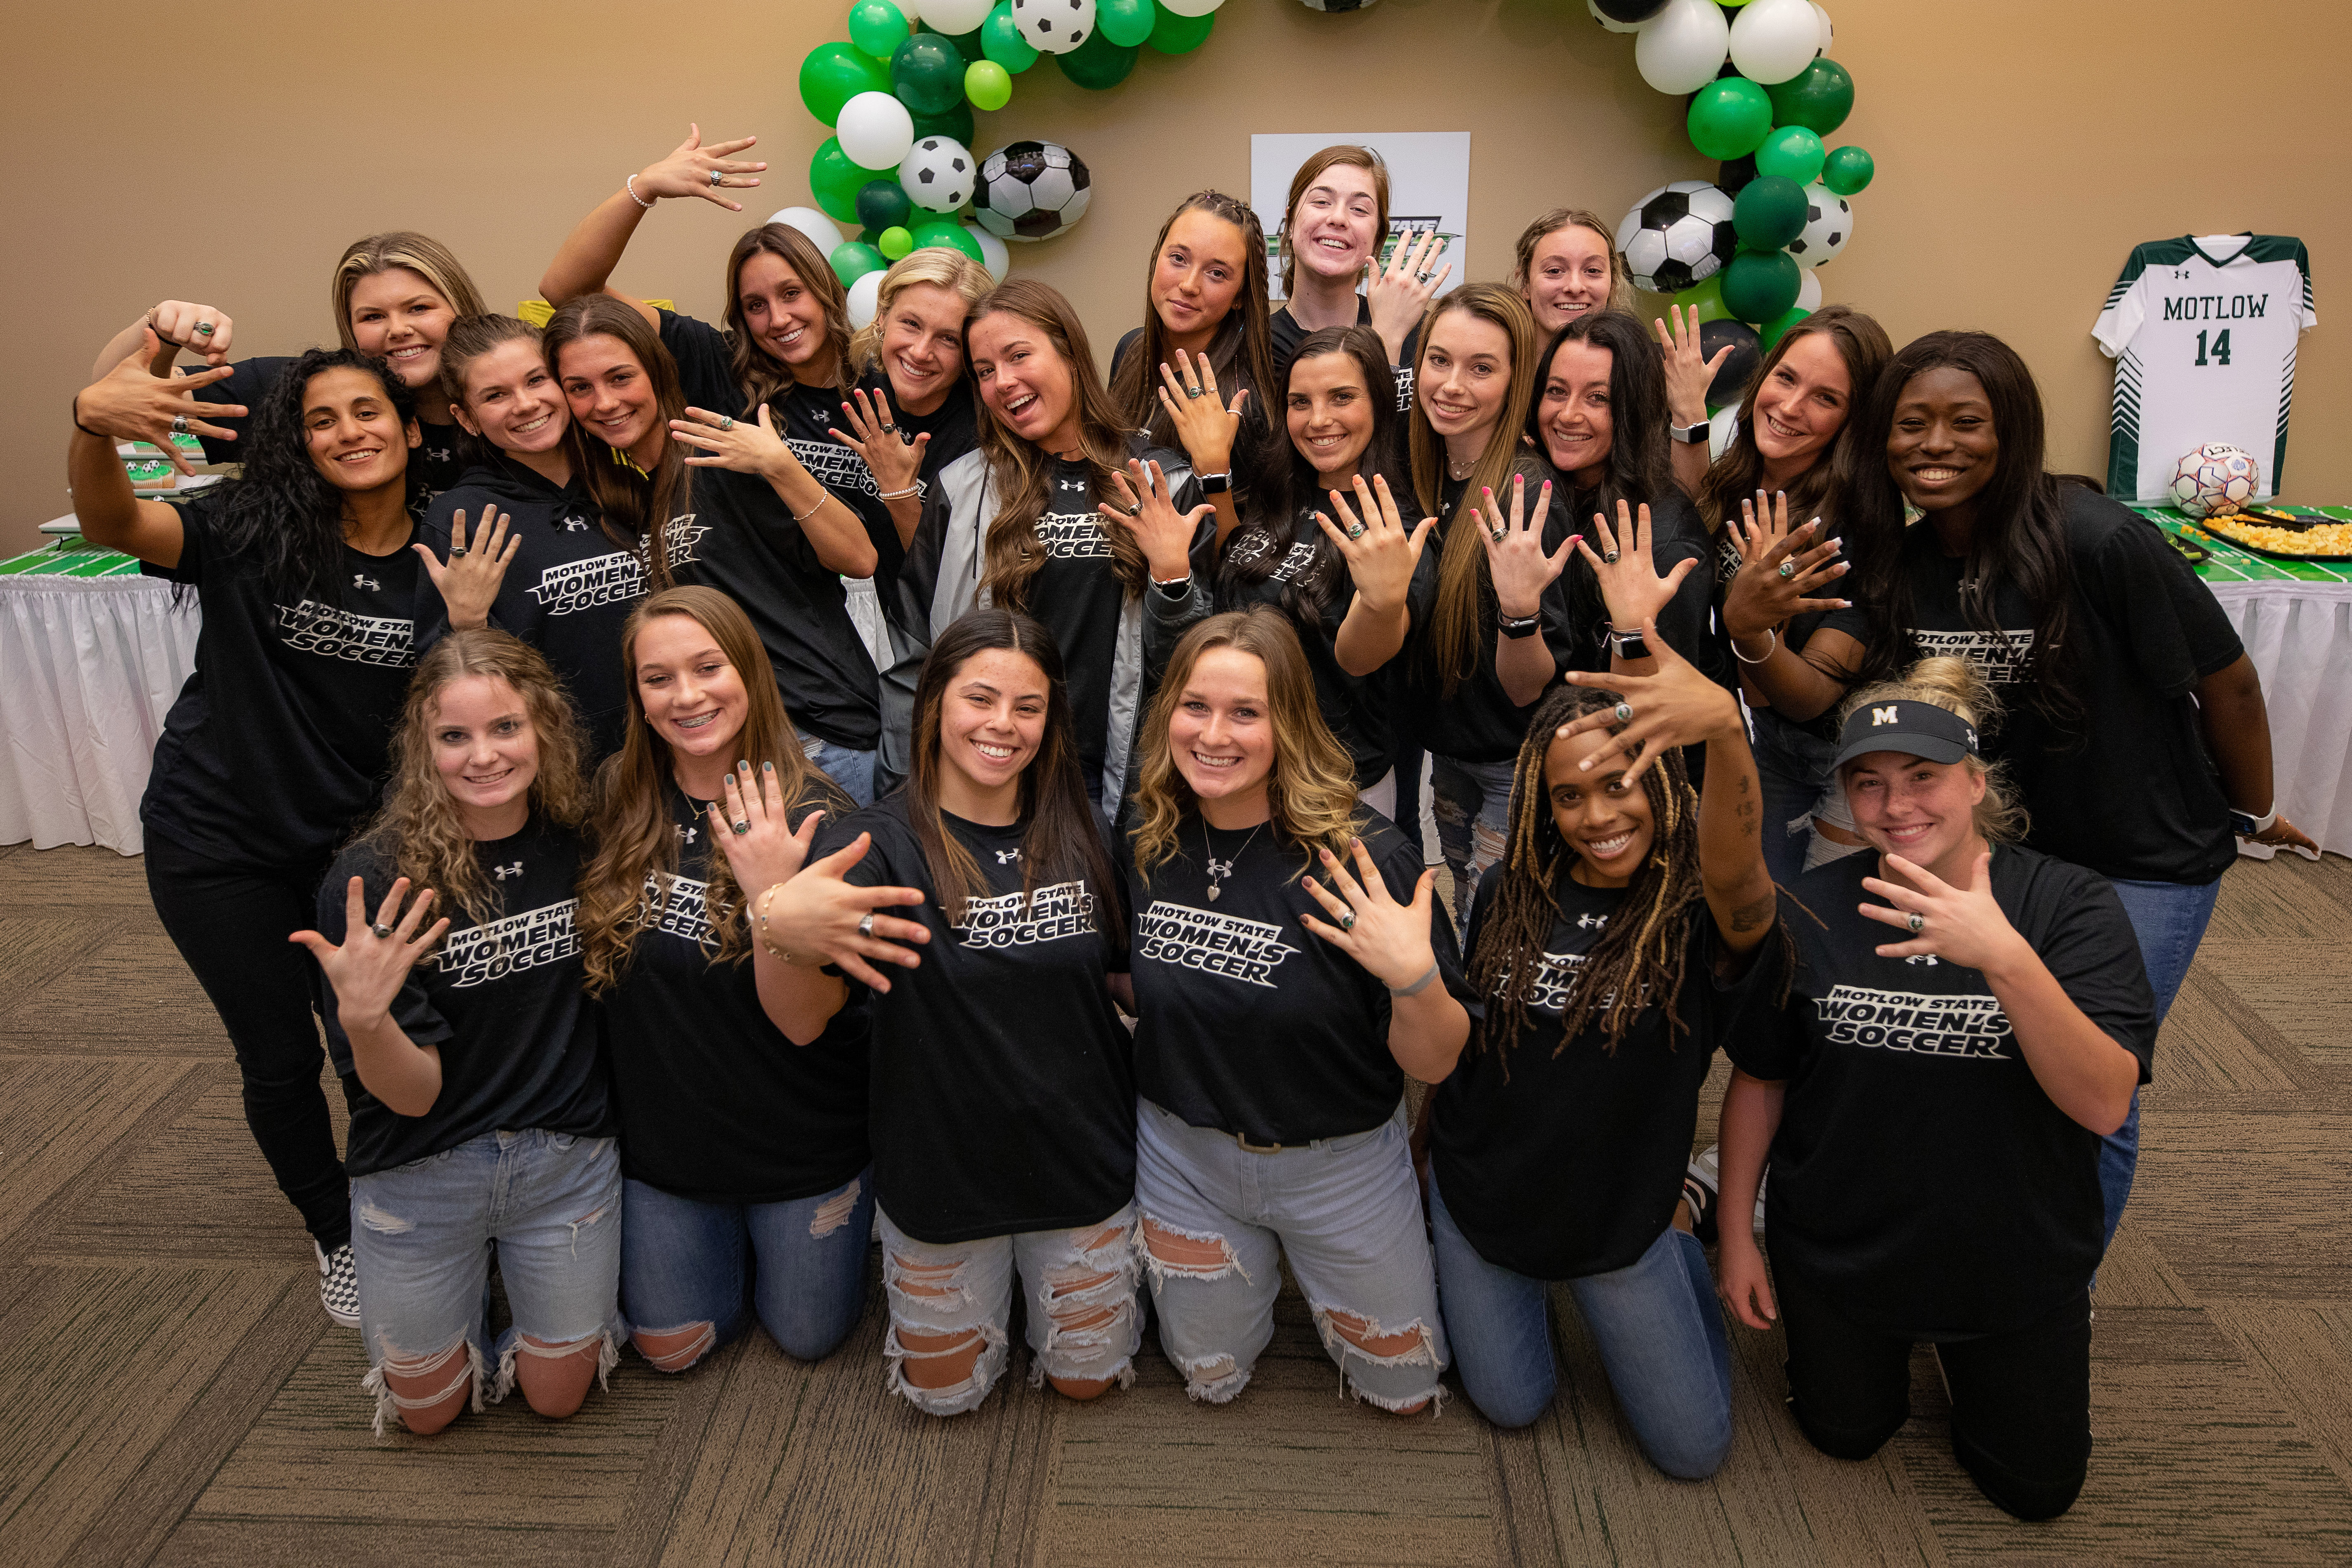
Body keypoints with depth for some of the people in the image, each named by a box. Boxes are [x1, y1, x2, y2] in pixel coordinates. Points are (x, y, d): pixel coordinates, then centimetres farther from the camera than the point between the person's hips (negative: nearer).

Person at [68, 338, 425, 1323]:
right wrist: (92, 422, -49)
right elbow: (113, 524, -31)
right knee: (280, 1058, 10)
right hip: (220, 841, -1)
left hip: (358, 839, 2)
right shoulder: (255, 530, -13)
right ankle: (336, 1234, 36)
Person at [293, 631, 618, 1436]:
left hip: (566, 1157, 1)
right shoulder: (373, 880, -20)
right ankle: (474, 1285, 43)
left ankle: (523, 1270, 40)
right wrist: (363, 1016, -40)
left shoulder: (582, 842, -12)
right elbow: (413, 1093, -19)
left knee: (557, 1393, 15)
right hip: (421, 1175, -1)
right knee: (428, 1409, 18)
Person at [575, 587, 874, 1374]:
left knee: (806, 1337, 15)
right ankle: (736, 1244, 43)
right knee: (668, 1348, 16)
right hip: (659, 1137, 3)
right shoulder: (617, 800, -8)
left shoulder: (814, 817, -21)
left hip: (801, 1141, -3)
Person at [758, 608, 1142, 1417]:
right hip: (942, 1173, -2)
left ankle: (1051, 1273, 44)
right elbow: (802, 1023, -25)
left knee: (1086, 1378, 17)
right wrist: (777, 926, -44)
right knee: (948, 1392, 17)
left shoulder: (1079, 836, -4)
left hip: (1082, 1162, 3)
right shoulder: (879, 842, -15)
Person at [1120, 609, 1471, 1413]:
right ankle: (1260, 1265, 48)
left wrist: (1416, 975, -39)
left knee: (1403, 1391, 18)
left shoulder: (1362, 860, -25)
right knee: (1210, 1378, 21)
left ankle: (1310, 1263, 43)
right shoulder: (1143, 846, -13)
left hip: (1340, 1164, -2)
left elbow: (1435, 1063, -20)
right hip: (1183, 1151, 3)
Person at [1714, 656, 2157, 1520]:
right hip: (1837, 1250, 1)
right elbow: (1759, 1079, -3)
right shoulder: (1810, 911, -14)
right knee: (1847, 1436, 18)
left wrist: (2004, 957, -43)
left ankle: (1959, 1343, 42)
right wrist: (1735, 1228, -1)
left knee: (2036, 1488, 17)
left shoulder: (2071, 905, -18)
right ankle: (1890, 1340, 45)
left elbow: (2104, 1106, -29)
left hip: (2015, 1259, 0)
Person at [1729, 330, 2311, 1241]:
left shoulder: (2097, 542, -25)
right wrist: (1751, 638, -42)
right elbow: (1817, 689, -20)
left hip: (2145, 863, -5)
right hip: (1998, 851, 5)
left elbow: (2229, 683, -14)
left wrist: (2254, 815, 0)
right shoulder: (1896, 559, -8)